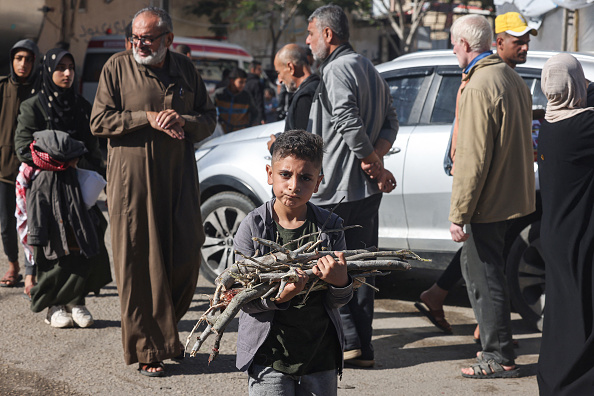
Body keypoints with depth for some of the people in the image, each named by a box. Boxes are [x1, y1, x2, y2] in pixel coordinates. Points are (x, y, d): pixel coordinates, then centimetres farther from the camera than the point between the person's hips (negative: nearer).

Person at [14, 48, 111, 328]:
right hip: (46, 186, -4)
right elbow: (23, 148, -6)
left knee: (88, 246, -6)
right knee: (54, 247, -4)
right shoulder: (33, 106, 0)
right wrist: (63, 158, -12)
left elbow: (93, 148, 19)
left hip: (77, 184, 4)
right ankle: (53, 306, 8)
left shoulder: (81, 107, 14)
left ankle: (76, 300, 7)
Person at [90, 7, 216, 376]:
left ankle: (167, 328, 26)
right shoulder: (118, 66, 0)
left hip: (179, 176, 3)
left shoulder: (185, 69, 10)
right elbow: (99, 121, -4)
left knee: (186, 259, 2)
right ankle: (147, 349, 3)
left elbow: (209, 117, 13)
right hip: (132, 179, -3)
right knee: (138, 265, -4)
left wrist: (181, 120, -9)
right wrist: (147, 118, -14)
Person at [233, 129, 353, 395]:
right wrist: (278, 297, -27)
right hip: (268, 356, -2)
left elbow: (336, 302, -1)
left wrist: (340, 283, -24)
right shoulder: (253, 226, -6)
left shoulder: (330, 227, -1)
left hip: (321, 354, 2)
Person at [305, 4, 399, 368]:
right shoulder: (371, 71, 18)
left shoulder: (337, 69, -12)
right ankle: (363, 347, 12)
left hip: (337, 187, -9)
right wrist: (376, 158, -1)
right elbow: (391, 120, 14)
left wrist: (375, 164, -14)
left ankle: (349, 341, -2)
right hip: (367, 188, 9)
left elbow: (350, 124, -22)